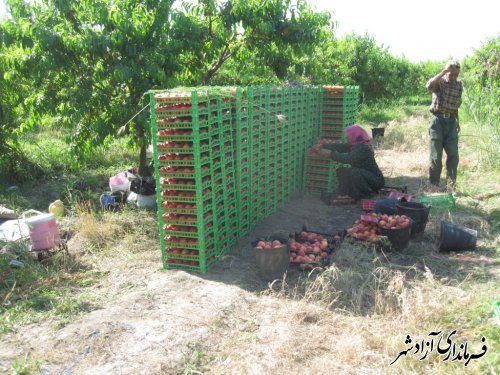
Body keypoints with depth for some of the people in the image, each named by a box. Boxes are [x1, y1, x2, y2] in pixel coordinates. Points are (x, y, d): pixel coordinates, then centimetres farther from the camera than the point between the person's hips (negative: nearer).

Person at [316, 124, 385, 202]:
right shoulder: (354, 145, 4)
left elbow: (348, 158, -36)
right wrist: (322, 146, -12)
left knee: (354, 172, -33)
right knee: (341, 171, 1)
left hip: (376, 180, -9)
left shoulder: (364, 148, -24)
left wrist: (331, 153, -31)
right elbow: (339, 146, -3)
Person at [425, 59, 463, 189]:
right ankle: (433, 185, 11)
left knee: (453, 155, 1)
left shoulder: (459, 85, 10)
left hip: (451, 121, 5)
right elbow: (429, 85, -32)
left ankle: (451, 185, 12)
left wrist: (457, 122, 19)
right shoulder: (439, 82, -6)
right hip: (438, 120, -4)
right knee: (435, 156, 0)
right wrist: (444, 71, -30)